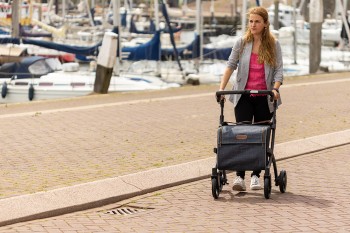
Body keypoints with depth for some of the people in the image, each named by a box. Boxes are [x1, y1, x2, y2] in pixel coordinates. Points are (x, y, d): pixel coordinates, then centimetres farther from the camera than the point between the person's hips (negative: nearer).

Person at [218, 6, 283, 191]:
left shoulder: (273, 45, 2)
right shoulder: (241, 43, 3)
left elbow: (279, 70, -2)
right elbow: (231, 65, -1)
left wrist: (275, 88, -19)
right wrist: (222, 88, -12)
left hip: (265, 98, 0)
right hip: (243, 96, 0)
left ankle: (256, 175, 11)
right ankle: (239, 176, -10)